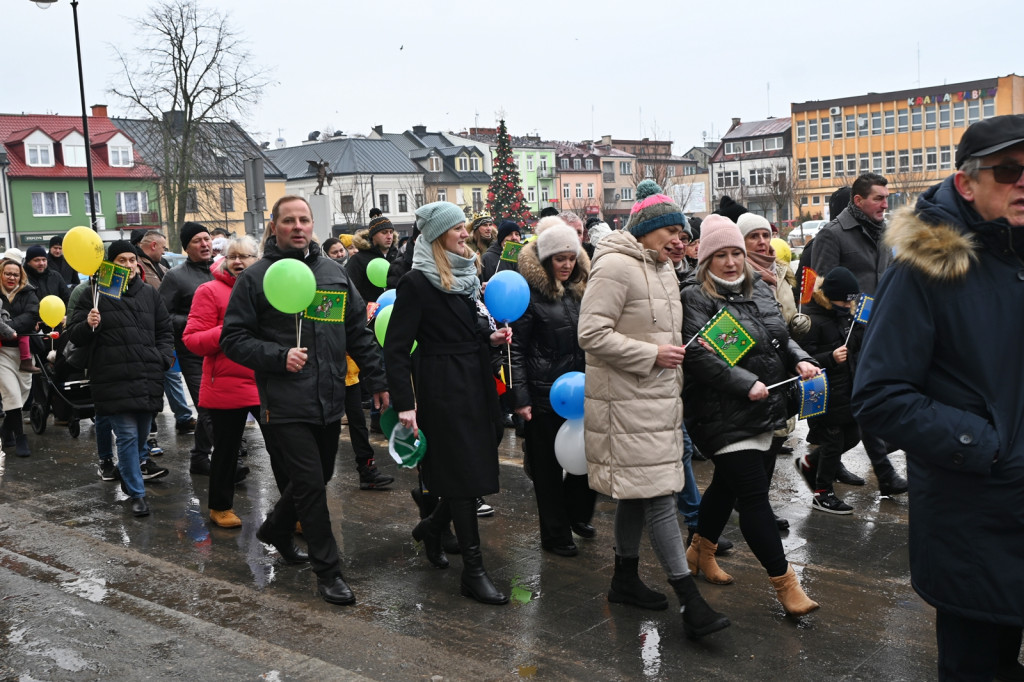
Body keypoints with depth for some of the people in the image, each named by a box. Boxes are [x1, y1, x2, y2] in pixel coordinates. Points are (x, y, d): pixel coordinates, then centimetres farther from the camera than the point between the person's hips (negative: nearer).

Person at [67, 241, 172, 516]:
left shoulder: (149, 294, 12)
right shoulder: (95, 294, 1)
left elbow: (164, 331, 19)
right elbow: (74, 335, 2)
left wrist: (163, 358, 3)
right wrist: (88, 325, -20)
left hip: (148, 378, 4)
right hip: (115, 380, -4)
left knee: (142, 432, 16)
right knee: (128, 436, -6)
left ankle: (137, 464, 44)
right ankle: (136, 493, 4)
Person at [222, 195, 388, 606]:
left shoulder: (334, 273, 10)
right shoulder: (255, 278, -4)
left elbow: (359, 332, 14)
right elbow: (234, 339, -4)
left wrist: (377, 381, 11)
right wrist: (279, 356, -18)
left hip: (329, 400, 6)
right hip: (286, 404, -5)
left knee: (317, 477, 18)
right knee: (310, 484, -6)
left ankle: (276, 531, 44)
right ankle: (328, 570, 7)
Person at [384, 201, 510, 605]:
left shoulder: (466, 274, 13)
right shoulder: (418, 282, -12)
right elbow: (396, 348, -15)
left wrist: (491, 338, 1)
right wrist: (405, 405, -21)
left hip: (476, 384, 8)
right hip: (443, 390, -8)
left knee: (476, 468, 12)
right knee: (464, 474, -4)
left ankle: (432, 528, 37)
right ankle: (473, 571, 7)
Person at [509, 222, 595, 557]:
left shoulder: (582, 290, 10)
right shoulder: (531, 294, -7)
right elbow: (517, 350, -8)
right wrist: (520, 397, -13)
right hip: (544, 394, -5)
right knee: (548, 466, 6)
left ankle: (577, 514, 34)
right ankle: (554, 534, 20)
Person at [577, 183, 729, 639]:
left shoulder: (663, 269, 16)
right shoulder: (615, 267, -14)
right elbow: (591, 334, -21)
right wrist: (652, 355, -18)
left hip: (656, 398, 10)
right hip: (626, 401, -9)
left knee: (638, 492, 16)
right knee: (659, 496, -8)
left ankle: (625, 580, 31)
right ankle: (691, 603, -6)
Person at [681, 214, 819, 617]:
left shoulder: (759, 290, 13)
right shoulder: (696, 298, -12)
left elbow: (781, 338, 23)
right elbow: (698, 356, -23)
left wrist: (799, 359, 2)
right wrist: (746, 383, -26)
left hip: (763, 411, 8)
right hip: (724, 415, -8)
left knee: (727, 485, 20)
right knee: (754, 495, -6)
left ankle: (701, 553, 40)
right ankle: (784, 582, 4)